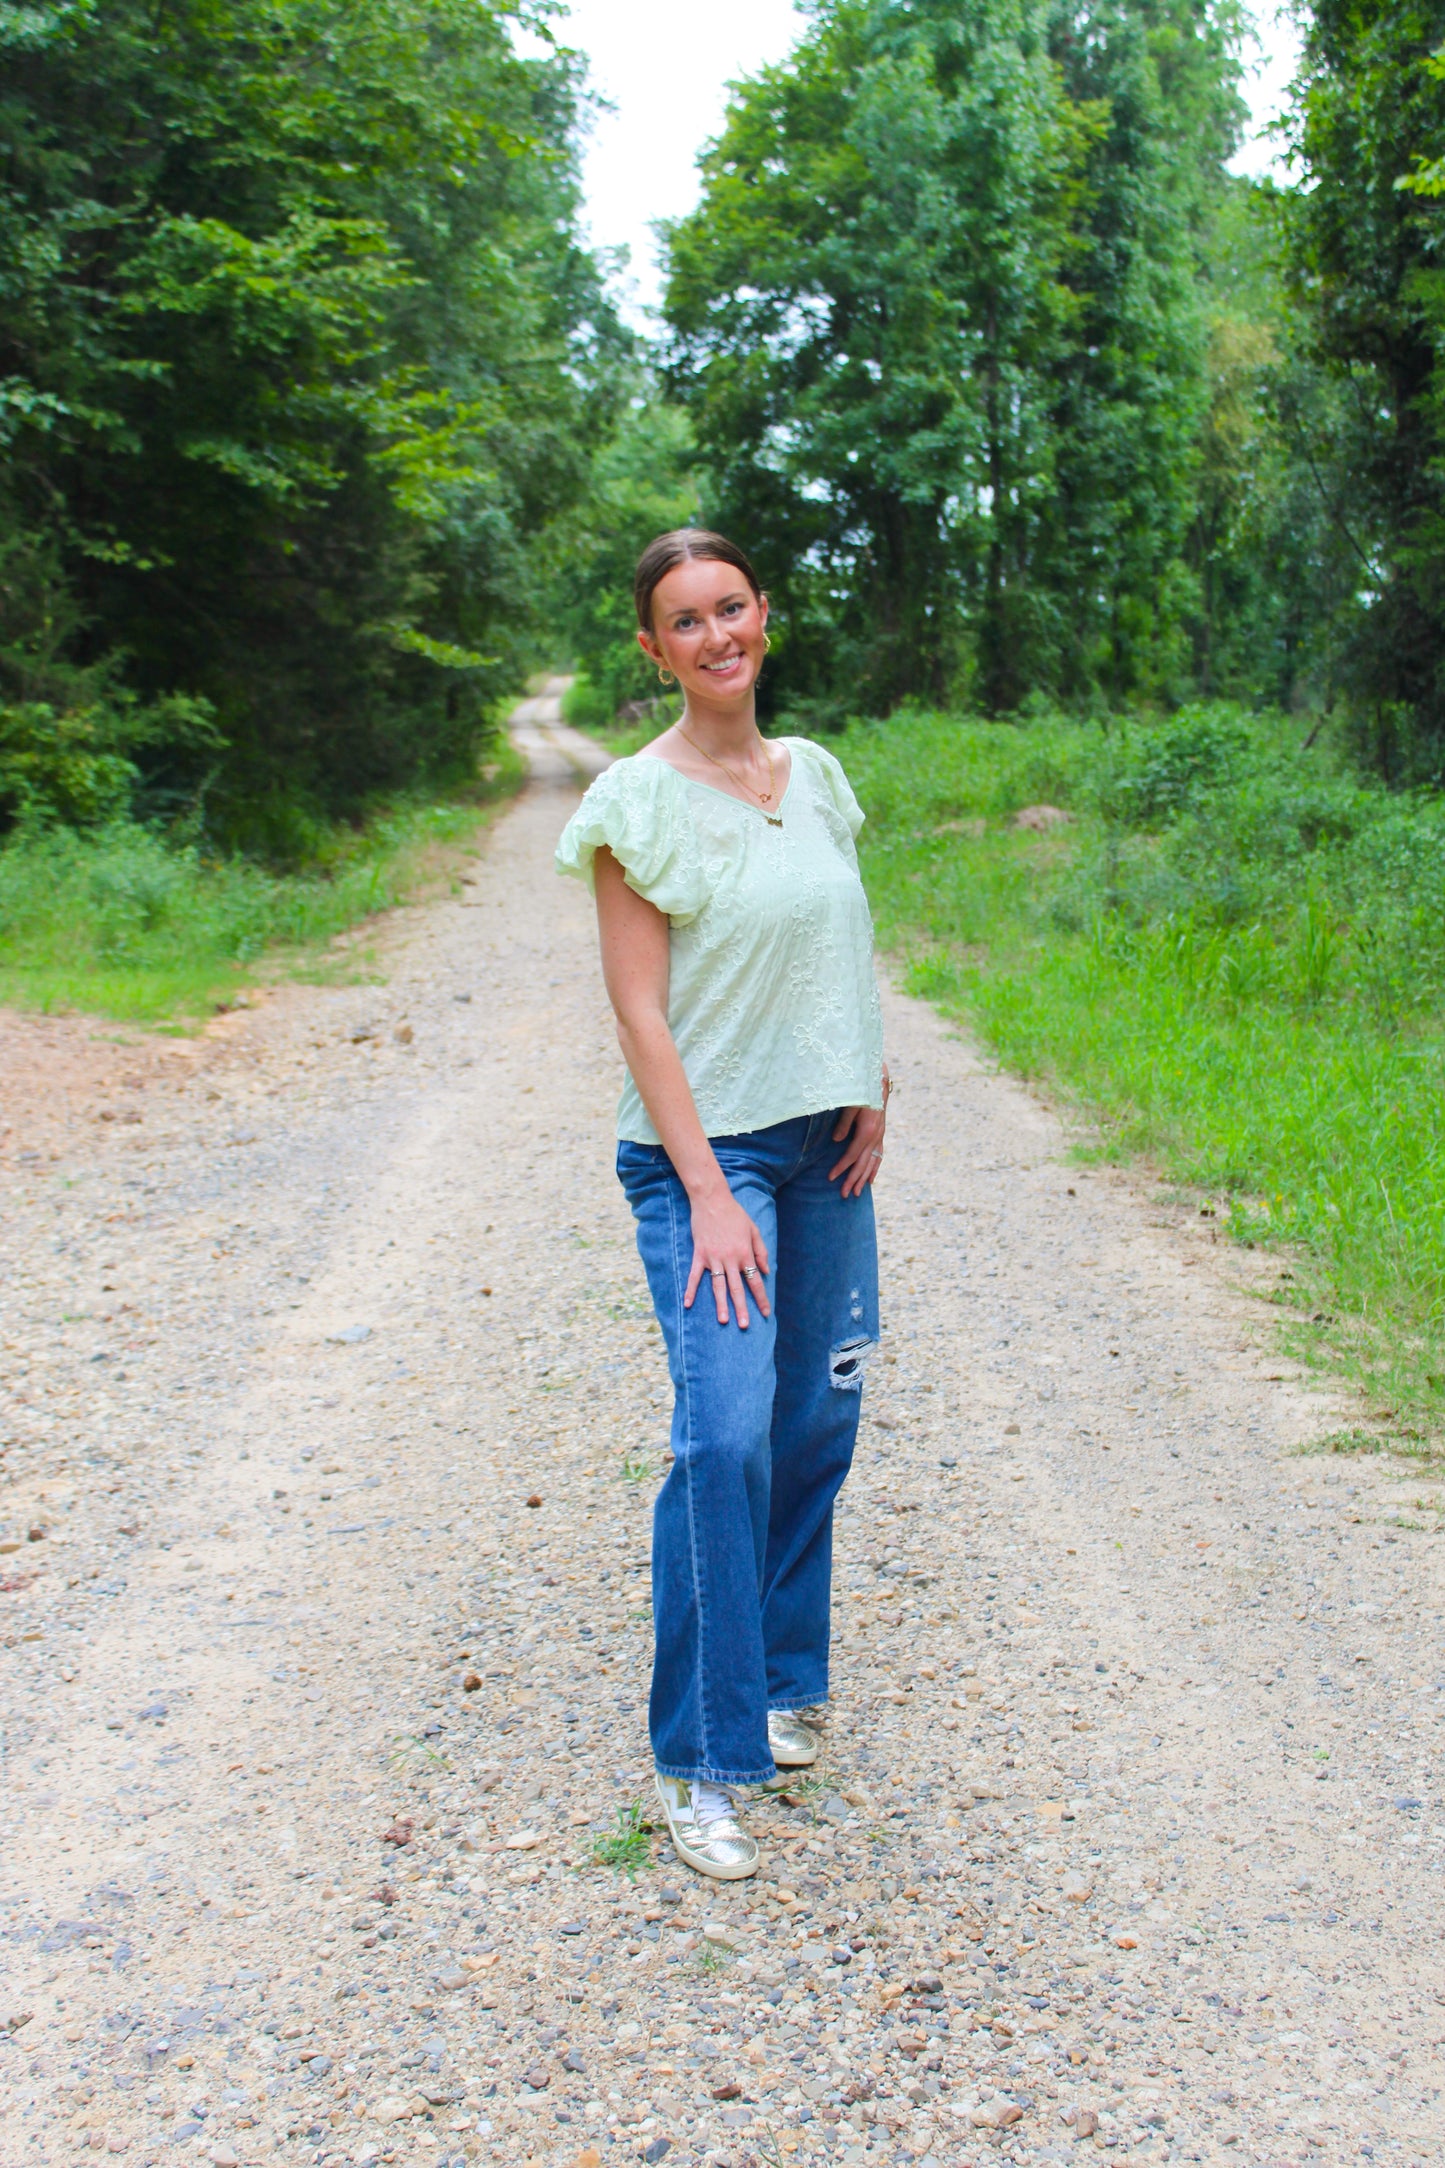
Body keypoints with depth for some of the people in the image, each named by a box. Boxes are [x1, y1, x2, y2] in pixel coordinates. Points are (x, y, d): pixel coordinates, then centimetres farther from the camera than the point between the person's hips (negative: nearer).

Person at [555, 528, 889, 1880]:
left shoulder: (814, 775, 9)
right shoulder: (640, 802, -9)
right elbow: (639, 1009, -13)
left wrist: (872, 1085, 4)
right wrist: (708, 1191, -18)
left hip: (824, 1150, 6)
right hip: (704, 1147, -6)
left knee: (817, 1421, 10)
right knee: (725, 1431, -16)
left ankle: (774, 1679, 29)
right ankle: (698, 1757, -5)